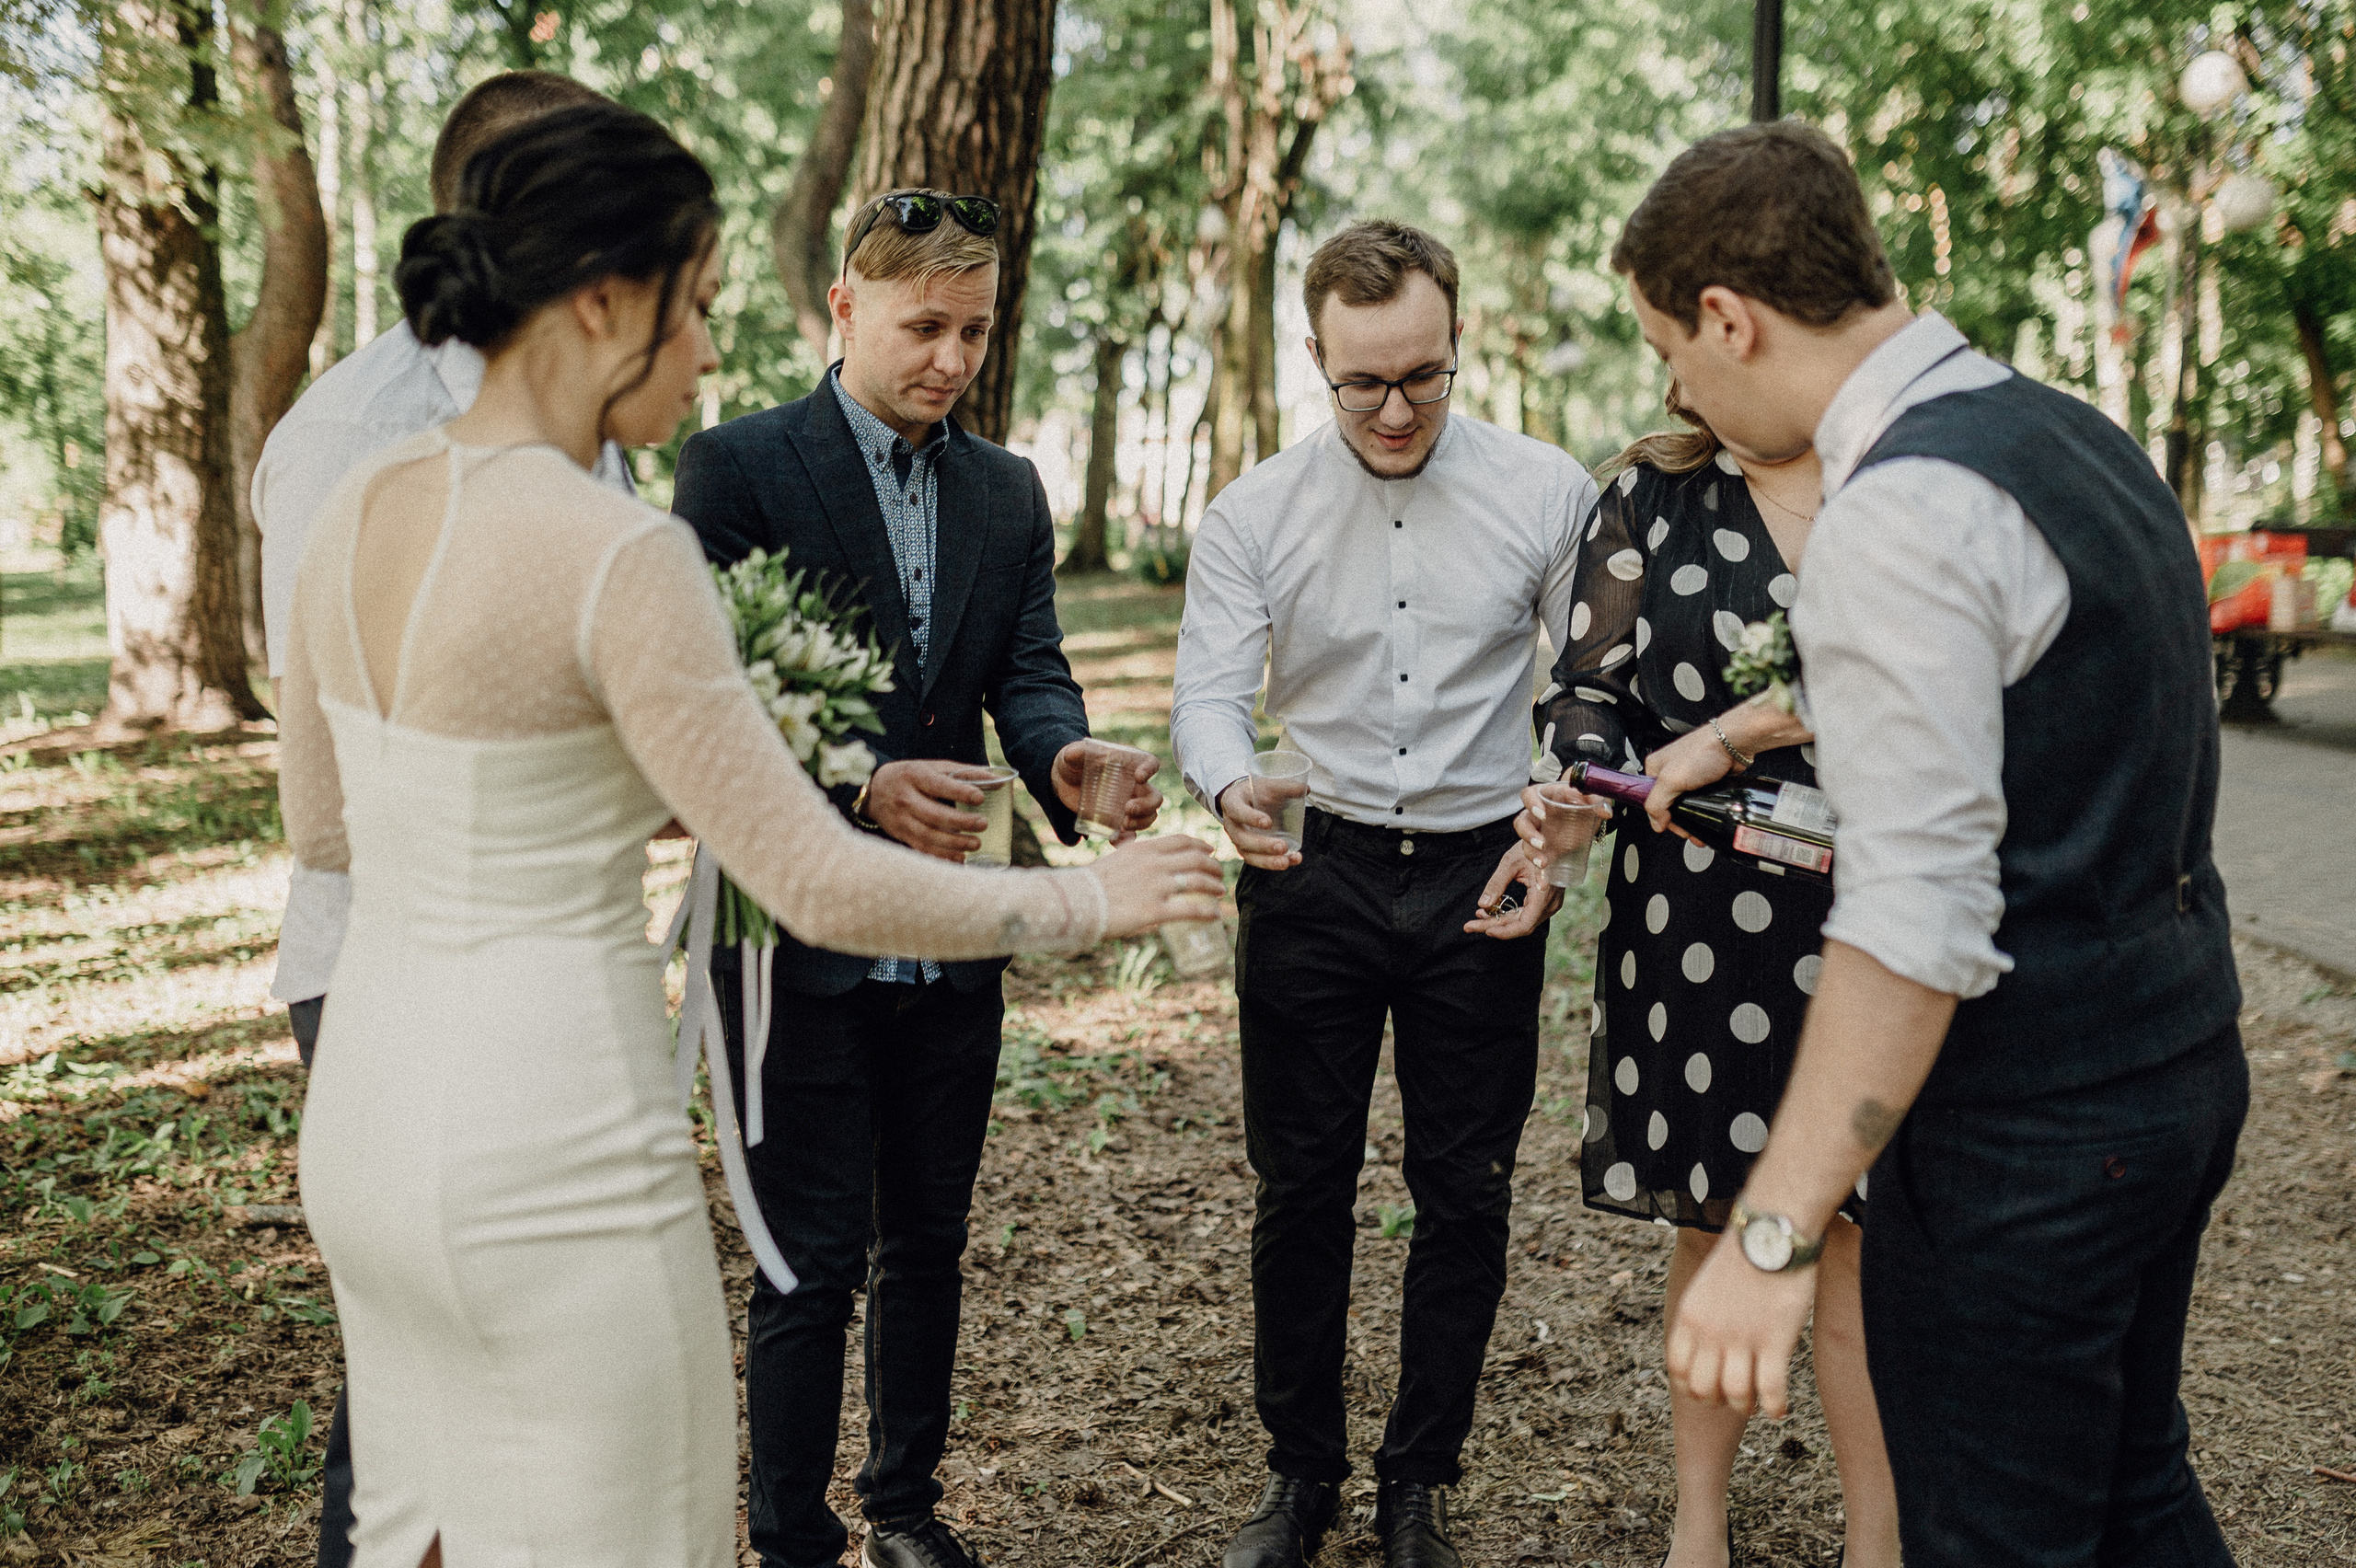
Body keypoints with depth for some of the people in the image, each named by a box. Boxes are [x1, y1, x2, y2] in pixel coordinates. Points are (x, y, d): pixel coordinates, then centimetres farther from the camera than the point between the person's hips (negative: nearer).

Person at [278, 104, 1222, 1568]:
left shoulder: (360, 507, 3)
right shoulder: (616, 551, -21)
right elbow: (827, 888, -19)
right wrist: (1089, 899, -6)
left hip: (364, 1120, 8)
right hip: (552, 1159, -8)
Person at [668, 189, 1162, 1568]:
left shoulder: (1009, 490, 10)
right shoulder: (739, 464, -7)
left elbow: (1028, 671, 2)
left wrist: (1065, 759, -22)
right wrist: (860, 790, -28)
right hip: (801, 930, -5)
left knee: (928, 1244, 18)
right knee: (814, 1262, 4)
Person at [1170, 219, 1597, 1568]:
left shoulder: (1549, 493, -3)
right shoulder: (1255, 515, -2)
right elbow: (1209, 691, -5)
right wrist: (1232, 787, -27)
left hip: (1483, 879, 0)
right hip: (1315, 876, 1)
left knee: (1466, 1192, 8)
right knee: (1301, 1187, 8)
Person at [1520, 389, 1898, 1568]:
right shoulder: (1653, 490, 5)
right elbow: (1587, 688, 5)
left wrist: (1731, 733, -20)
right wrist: (1576, 780, -16)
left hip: (1869, 920, -1)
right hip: (1692, 925, 1)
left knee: (1865, 1246, 4)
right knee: (1713, 1226, 13)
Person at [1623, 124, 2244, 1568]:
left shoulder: (1904, 512, -22)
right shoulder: (2080, 436, 9)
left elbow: (1916, 914, -27)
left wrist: (1774, 1235, -26)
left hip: (2029, 1123, -10)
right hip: (2181, 1052, 10)